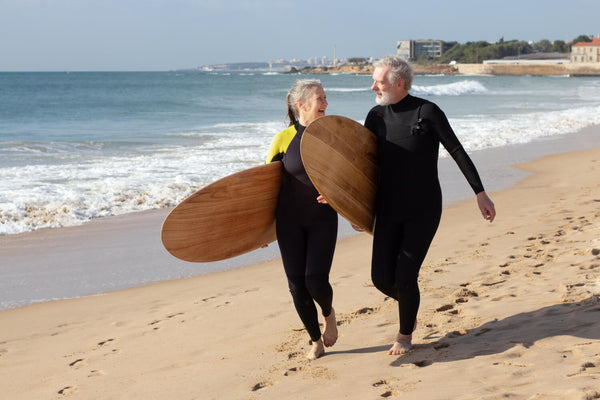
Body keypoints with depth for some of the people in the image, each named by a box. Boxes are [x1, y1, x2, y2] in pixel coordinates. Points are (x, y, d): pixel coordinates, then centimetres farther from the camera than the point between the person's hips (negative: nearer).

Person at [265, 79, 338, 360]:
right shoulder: (284, 139, -6)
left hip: (323, 218, 0)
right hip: (290, 220, 0)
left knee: (315, 280, -13)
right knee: (297, 285, 0)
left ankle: (329, 313, 23)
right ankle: (317, 341, 21)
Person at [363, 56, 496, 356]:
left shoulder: (427, 112, -11)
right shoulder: (376, 116, 2)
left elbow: (457, 152, -7)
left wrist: (480, 193, -9)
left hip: (424, 210, -4)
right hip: (389, 210, 4)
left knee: (404, 277, -8)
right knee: (382, 278, -3)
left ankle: (405, 334, 18)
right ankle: (410, 304, 32)